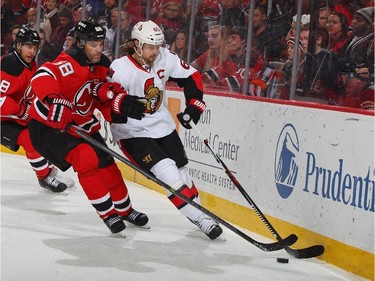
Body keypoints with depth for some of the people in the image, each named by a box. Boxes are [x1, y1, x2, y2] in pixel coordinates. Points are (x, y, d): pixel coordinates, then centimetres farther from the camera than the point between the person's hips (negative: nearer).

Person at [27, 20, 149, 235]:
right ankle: (107, 213, -11)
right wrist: (56, 102, -54)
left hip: (82, 125, 8)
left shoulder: (101, 66, 1)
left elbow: (106, 93, -2)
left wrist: (122, 103, -23)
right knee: (86, 159, -24)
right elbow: (41, 78, -43)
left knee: (107, 165, 6)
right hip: (50, 125, -8)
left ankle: (125, 210, 27)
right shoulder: (69, 64, -26)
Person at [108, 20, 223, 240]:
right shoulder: (121, 69, -21)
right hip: (133, 132, -6)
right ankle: (198, 217, -14)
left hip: (162, 125, 6)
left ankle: (200, 211, 23)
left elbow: (191, 76, 7)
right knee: (167, 172, -18)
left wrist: (194, 105, -1)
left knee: (181, 170, 9)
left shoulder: (166, 59, -5)